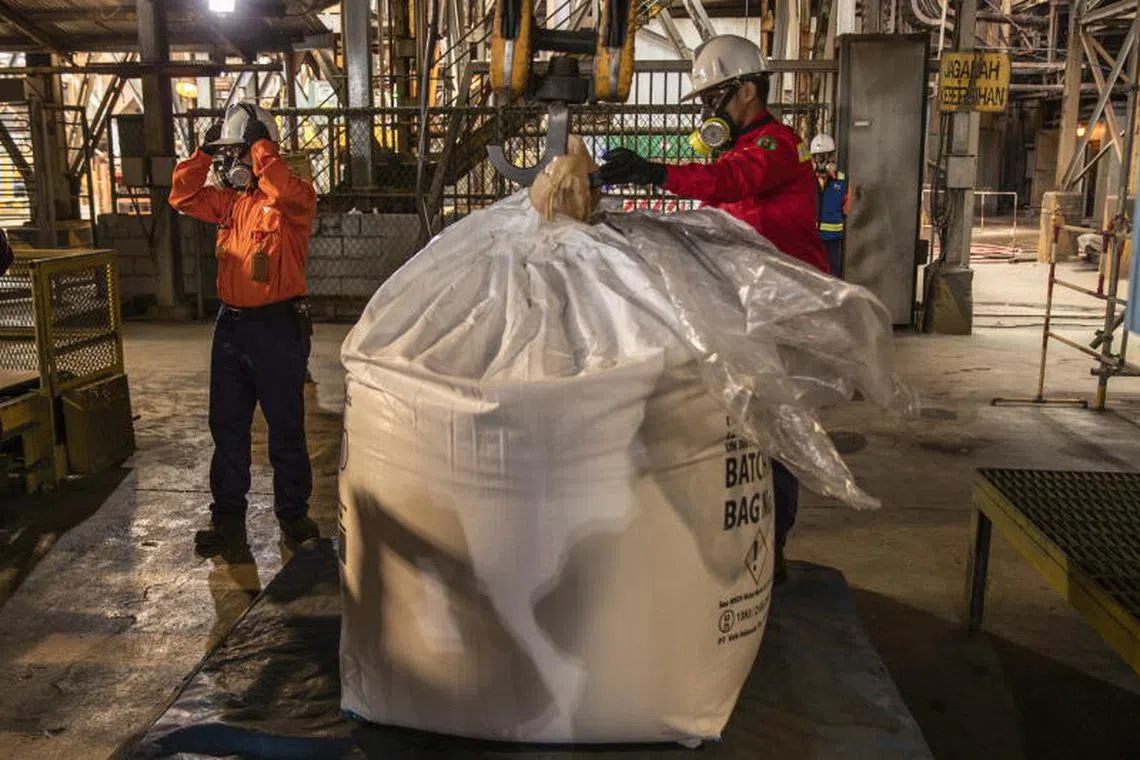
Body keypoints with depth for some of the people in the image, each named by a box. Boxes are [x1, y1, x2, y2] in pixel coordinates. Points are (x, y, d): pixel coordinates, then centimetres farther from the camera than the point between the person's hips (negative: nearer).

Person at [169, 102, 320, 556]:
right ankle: (228, 519, 23)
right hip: (230, 325, 7)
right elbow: (183, 198, 14)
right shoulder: (229, 200, 12)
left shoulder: (291, 201, -10)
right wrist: (204, 151, 6)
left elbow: (288, 194, -32)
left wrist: (260, 144, -20)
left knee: (286, 427, 5)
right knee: (227, 426, 12)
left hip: (278, 326, -7)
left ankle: (293, 512, 20)